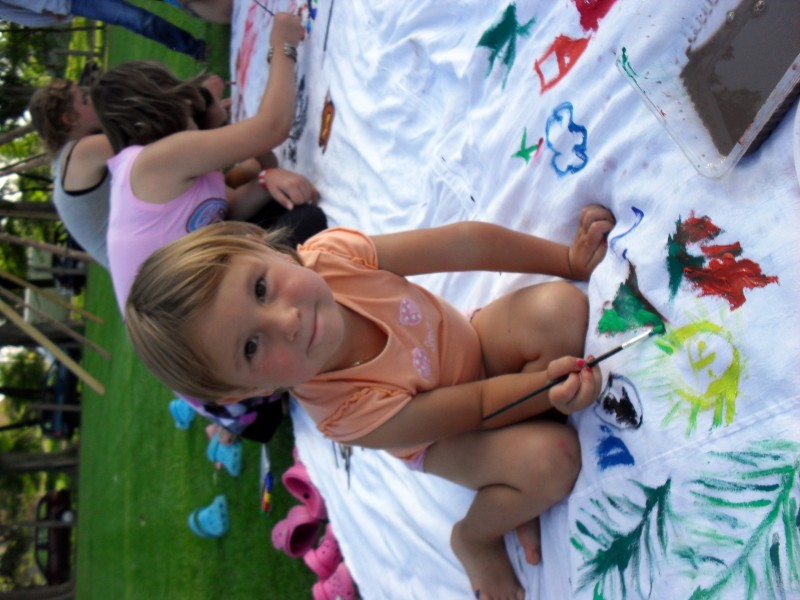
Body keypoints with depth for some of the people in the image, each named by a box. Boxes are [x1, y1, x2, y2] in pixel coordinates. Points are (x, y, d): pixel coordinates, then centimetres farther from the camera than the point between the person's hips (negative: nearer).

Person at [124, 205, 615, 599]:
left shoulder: (330, 255, -33)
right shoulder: (342, 413, -38)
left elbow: (468, 244, -24)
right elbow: (479, 406, -28)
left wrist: (571, 259, -16)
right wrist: (547, 387, -41)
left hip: (477, 340, 5)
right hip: (449, 438, -4)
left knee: (564, 309, -22)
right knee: (549, 459, -28)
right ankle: (476, 536, 7)